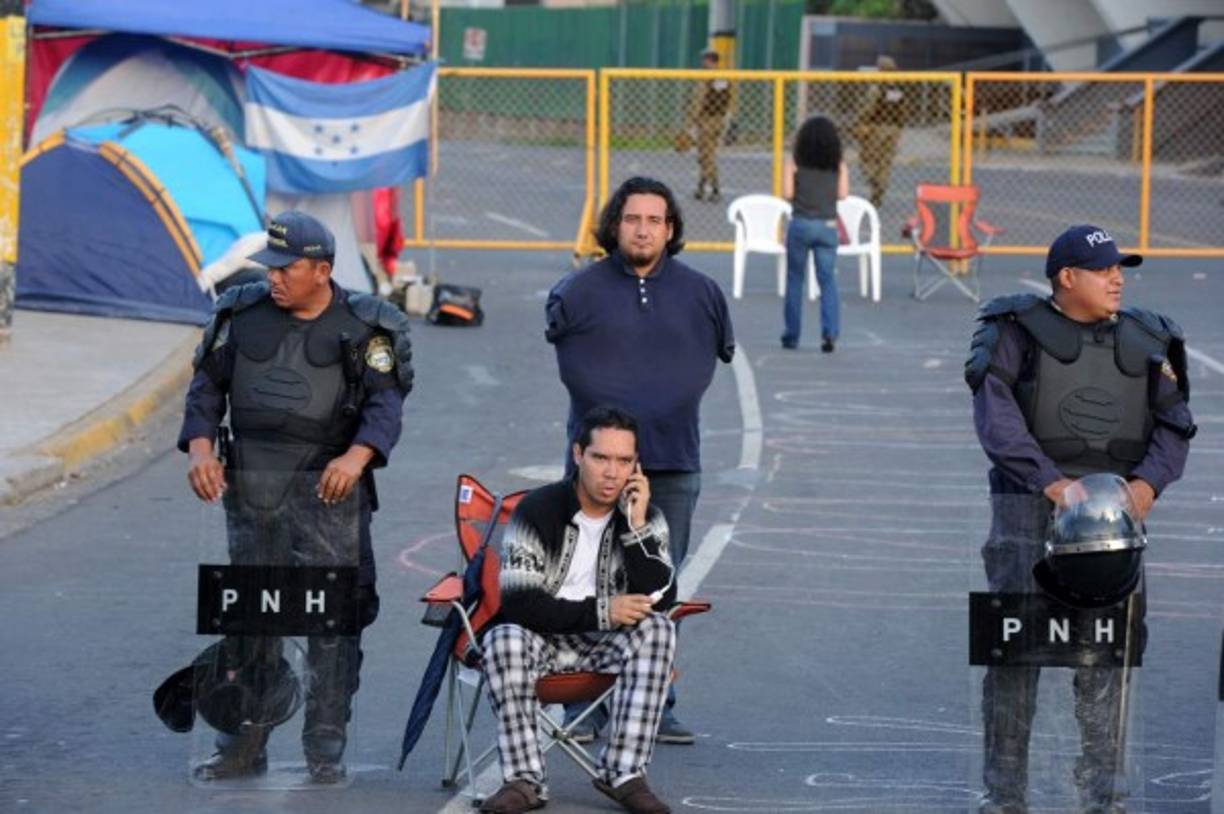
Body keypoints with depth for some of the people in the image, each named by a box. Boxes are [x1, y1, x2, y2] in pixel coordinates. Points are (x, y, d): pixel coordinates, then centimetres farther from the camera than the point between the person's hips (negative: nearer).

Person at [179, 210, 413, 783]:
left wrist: (357, 456, -29)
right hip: (250, 484, 4)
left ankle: (326, 751, 1)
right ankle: (242, 747, 16)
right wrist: (200, 447, -6)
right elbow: (207, 385, 11)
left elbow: (386, 401, -10)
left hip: (328, 487, -3)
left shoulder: (364, 328, -2)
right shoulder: (242, 314, 8)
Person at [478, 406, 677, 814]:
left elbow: (659, 601, -14)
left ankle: (623, 772, -28)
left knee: (657, 630, -28)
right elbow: (518, 603, -18)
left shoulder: (647, 517, -1)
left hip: (608, 644, 2)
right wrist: (599, 612, -22)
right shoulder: (537, 511, -10)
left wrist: (637, 526, -22)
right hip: (544, 640, -2)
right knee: (504, 639, -34)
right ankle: (524, 779, -32)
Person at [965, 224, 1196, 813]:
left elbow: (1174, 426, 10)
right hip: (1028, 499, -3)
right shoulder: (1016, 332, 2)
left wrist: (1149, 481, -11)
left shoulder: (1144, 341, 14)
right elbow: (995, 413, -10)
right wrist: (1049, 481, -22)